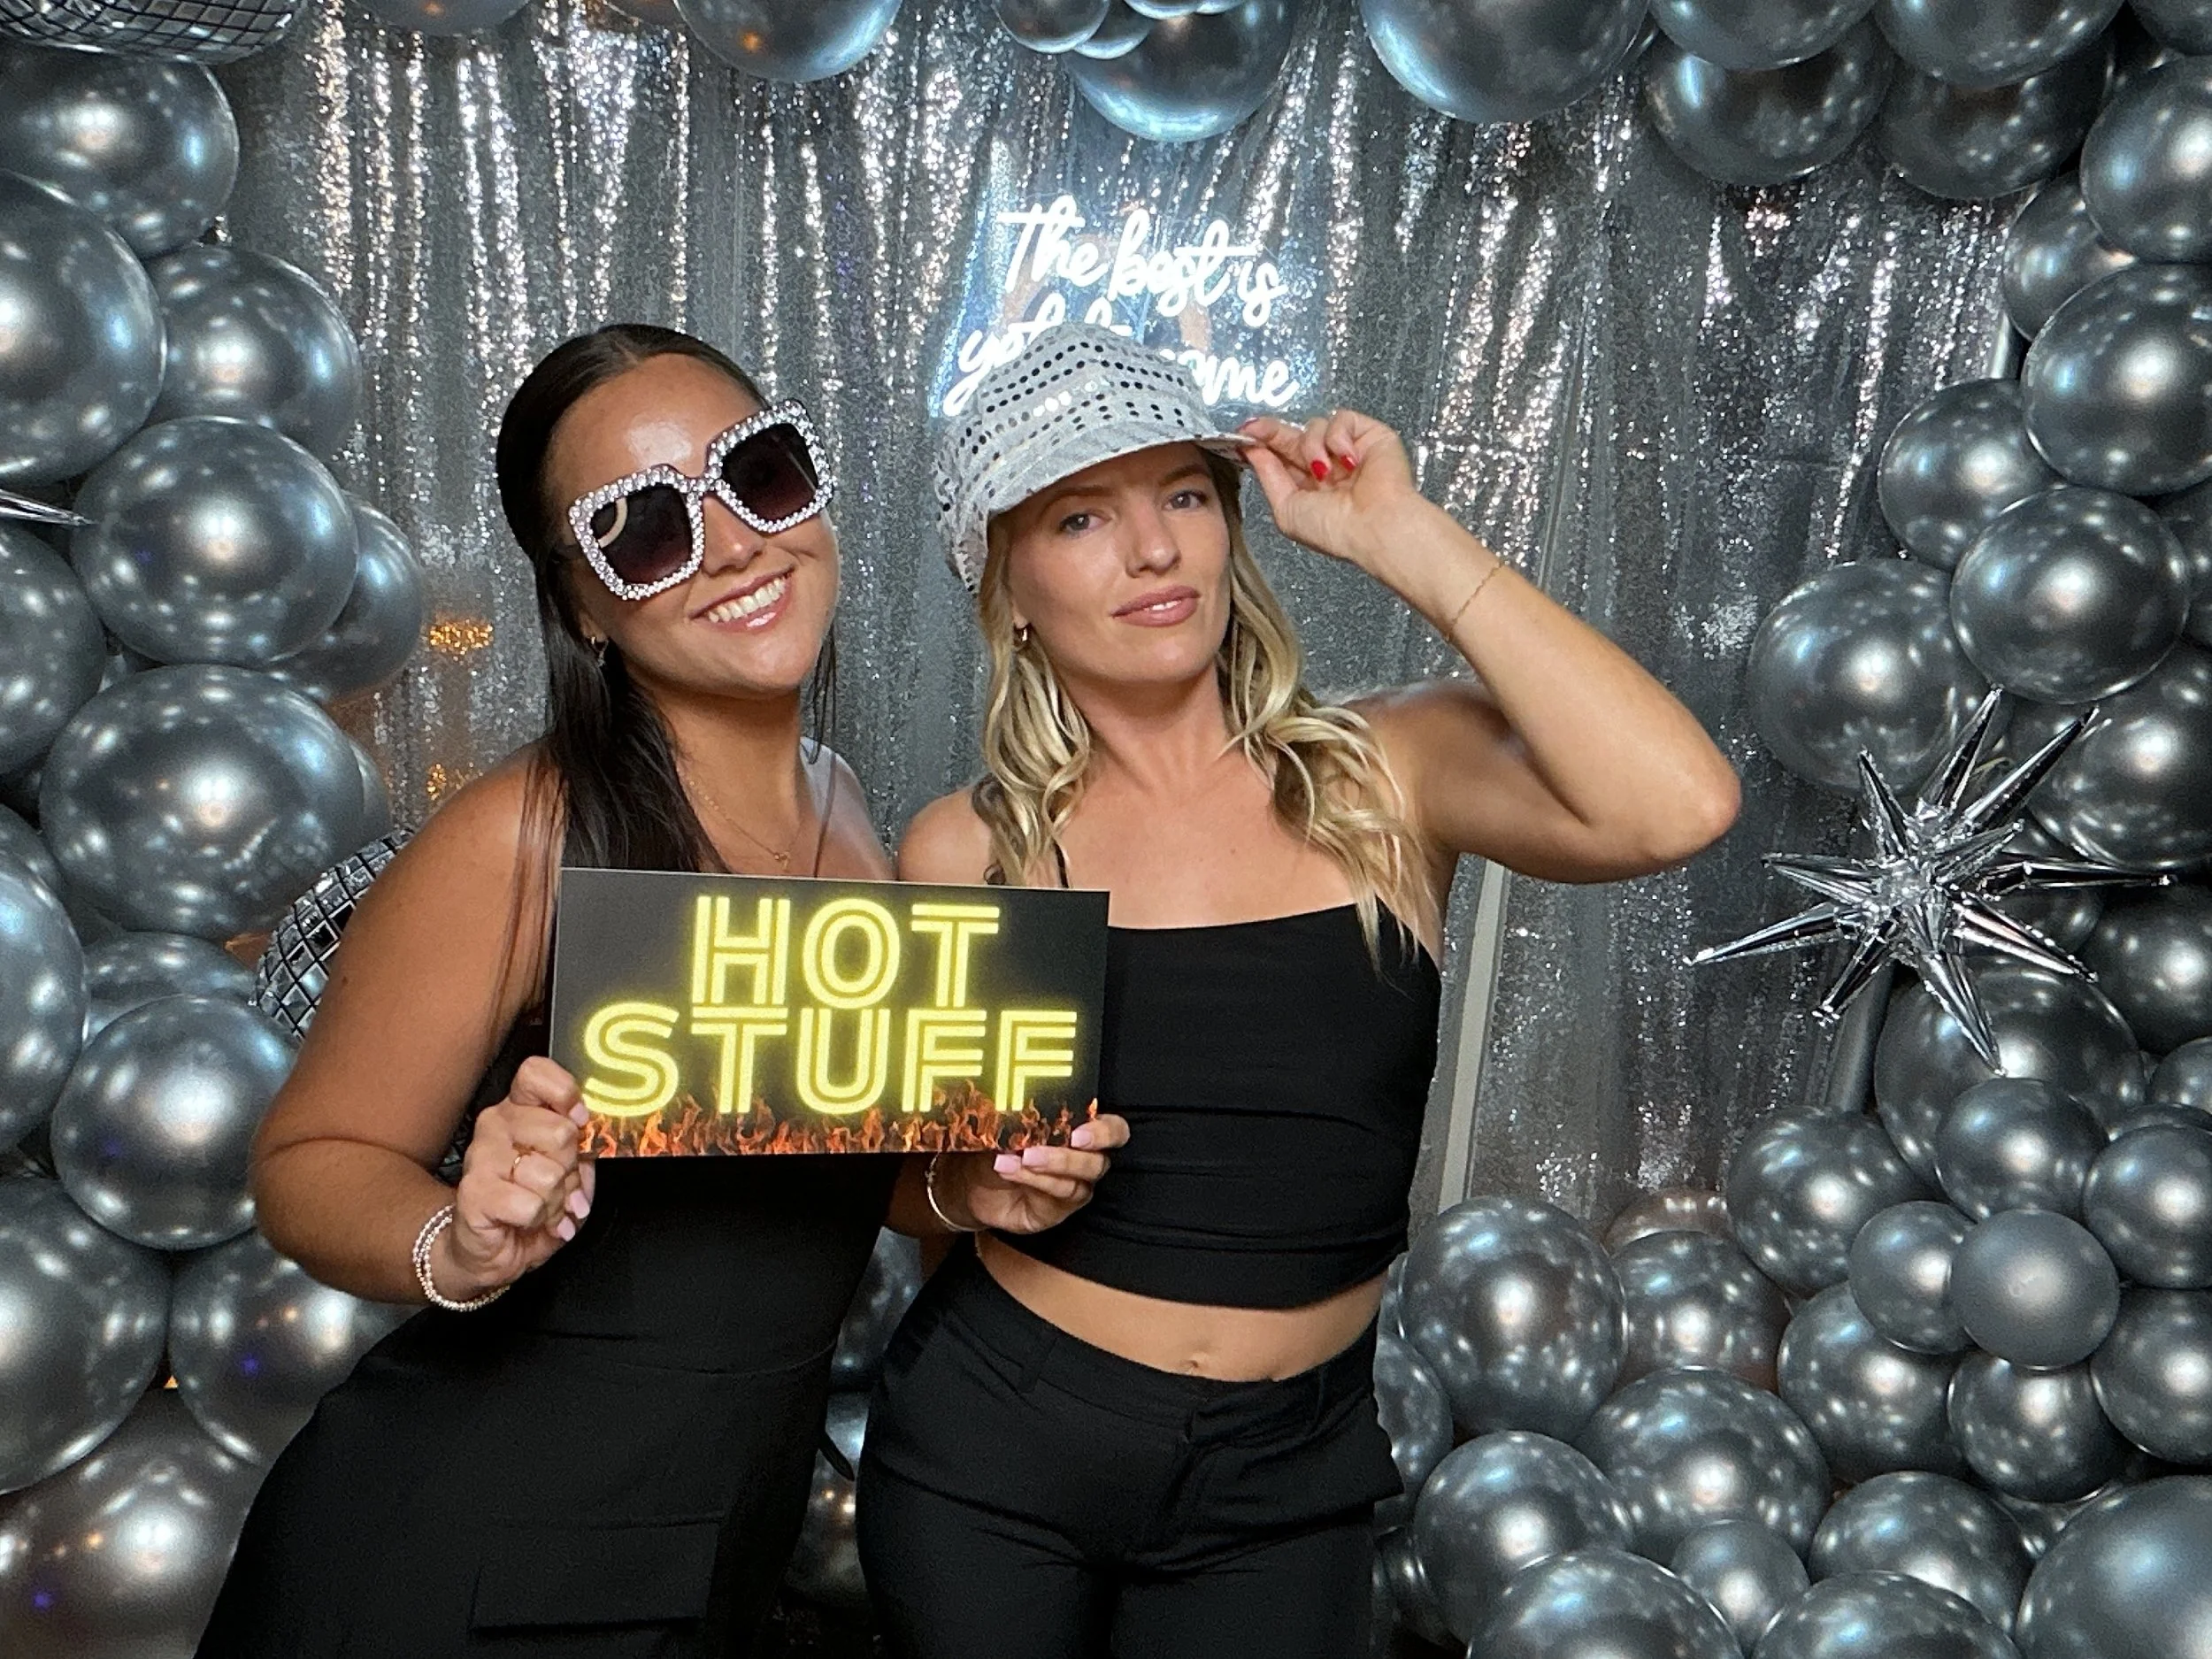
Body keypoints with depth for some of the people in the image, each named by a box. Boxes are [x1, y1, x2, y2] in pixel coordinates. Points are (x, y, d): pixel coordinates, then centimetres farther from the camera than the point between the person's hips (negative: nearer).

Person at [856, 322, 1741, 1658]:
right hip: (993, 1447, 1)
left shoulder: (1387, 777, -8)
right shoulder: (969, 852, -6)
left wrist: (1404, 537, -22)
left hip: (1284, 1481, 0)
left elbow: (1676, 806, -27)